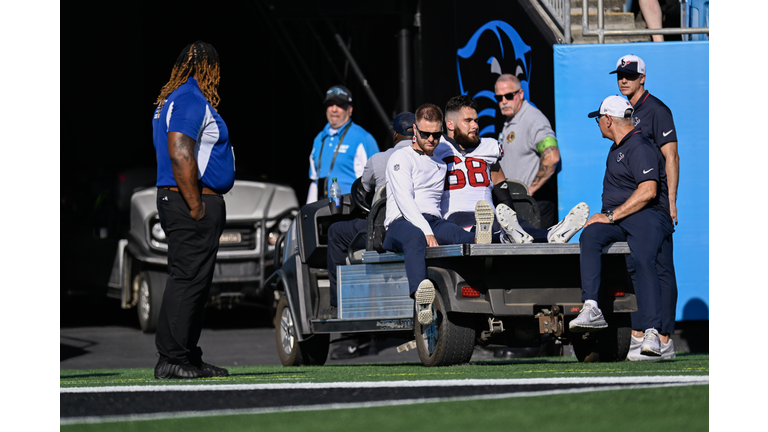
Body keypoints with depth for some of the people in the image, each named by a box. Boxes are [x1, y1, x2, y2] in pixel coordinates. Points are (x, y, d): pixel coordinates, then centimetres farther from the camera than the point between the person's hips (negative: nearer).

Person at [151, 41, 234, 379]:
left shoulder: (170, 101, 20)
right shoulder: (191, 100, -13)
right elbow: (180, 154, -23)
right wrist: (196, 206, -22)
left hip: (175, 200, 11)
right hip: (194, 202, -11)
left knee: (190, 281, 12)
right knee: (188, 280, -11)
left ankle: (188, 358, 15)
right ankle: (172, 358, -12)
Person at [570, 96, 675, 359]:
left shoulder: (641, 148, -7)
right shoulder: (617, 149, 24)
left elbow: (648, 191, -19)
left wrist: (612, 216, -19)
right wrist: (604, 217, 13)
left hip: (646, 216, -8)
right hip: (617, 220, 8)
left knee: (643, 259, -32)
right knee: (590, 235, -24)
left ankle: (651, 333, -41)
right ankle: (591, 309, -37)